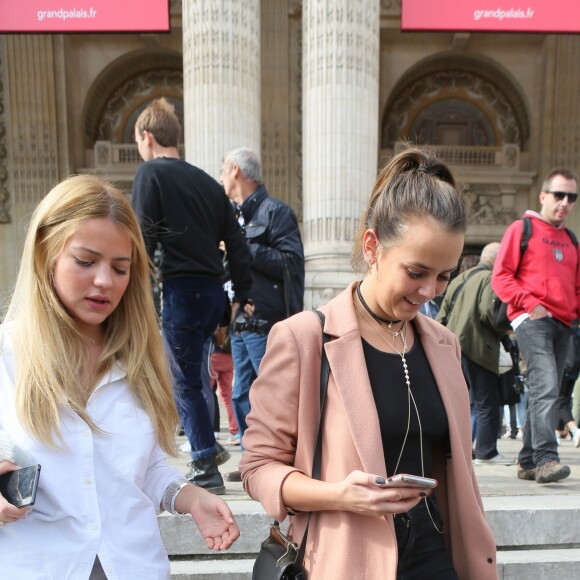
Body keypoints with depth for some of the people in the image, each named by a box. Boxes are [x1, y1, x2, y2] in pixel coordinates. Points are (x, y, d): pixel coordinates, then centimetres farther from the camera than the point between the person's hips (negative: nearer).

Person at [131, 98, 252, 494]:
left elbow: (144, 238, -12)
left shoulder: (151, 173, -2)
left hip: (179, 290, -7)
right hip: (213, 291, 7)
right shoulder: (207, 181, 16)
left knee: (186, 382, 1)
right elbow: (237, 242, 13)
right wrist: (243, 295, 17)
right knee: (187, 376, 19)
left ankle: (207, 469, 7)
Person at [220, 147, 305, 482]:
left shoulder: (276, 211, -5)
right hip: (240, 324, 9)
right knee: (242, 396, 12)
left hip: (266, 325, -8)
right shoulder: (235, 215, 19)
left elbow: (291, 262, -16)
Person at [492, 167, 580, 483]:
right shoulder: (522, 229, 3)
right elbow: (500, 277, -5)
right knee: (545, 386, -20)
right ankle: (546, 458, -20)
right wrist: (530, 304, -15)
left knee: (545, 392, 8)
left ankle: (527, 462, 16)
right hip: (532, 321, -6)